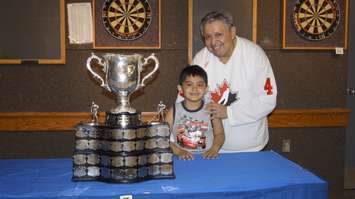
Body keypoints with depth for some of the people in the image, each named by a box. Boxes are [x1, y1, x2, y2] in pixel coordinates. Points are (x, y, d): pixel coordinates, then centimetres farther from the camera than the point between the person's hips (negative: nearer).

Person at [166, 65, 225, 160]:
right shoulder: (173, 111, 3)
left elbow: (219, 134, 9)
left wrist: (214, 149, -8)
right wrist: (178, 151, -13)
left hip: (206, 158, 1)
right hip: (182, 159, -1)